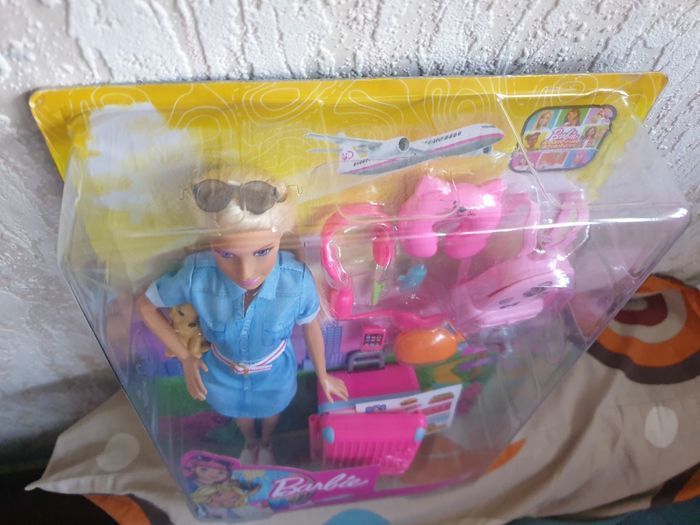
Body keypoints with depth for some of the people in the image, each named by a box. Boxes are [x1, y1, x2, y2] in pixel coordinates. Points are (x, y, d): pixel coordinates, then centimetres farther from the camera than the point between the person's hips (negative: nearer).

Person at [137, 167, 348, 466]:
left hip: (275, 374, 0)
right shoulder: (196, 275, -39)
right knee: (238, 414, 35)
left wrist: (323, 376, 0)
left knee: (271, 412, 35)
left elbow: (310, 327, -16)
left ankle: (266, 443, 72)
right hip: (223, 374, 1)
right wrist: (185, 358, -13)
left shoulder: (298, 280, -39)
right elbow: (146, 305, -15)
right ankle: (250, 443, 72)